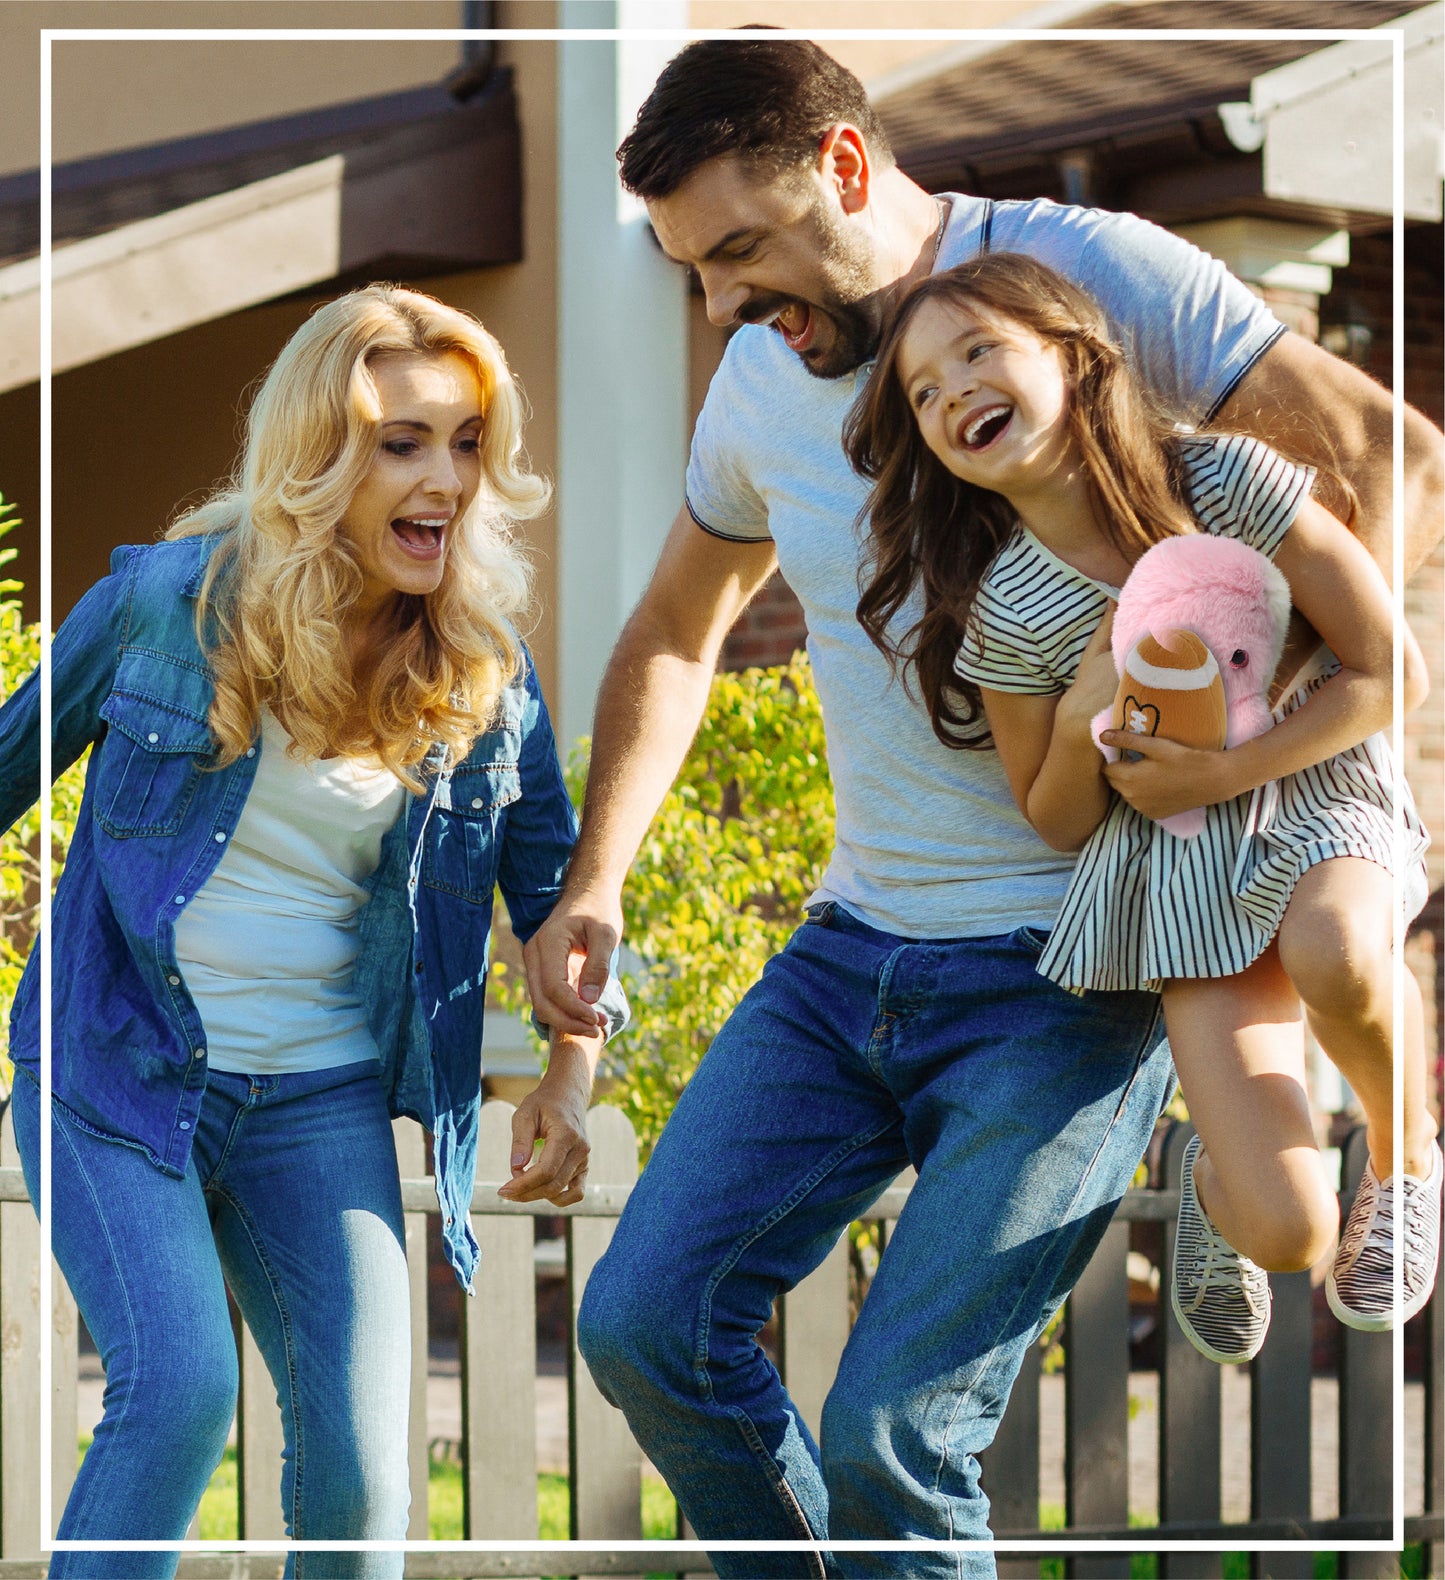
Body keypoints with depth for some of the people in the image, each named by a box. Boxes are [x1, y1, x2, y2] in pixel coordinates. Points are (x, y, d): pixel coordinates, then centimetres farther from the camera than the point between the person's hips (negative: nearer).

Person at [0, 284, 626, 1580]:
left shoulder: (486, 676, 1)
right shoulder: (168, 598, -6)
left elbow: (554, 885, 11)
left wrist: (572, 1077, -3)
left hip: (322, 1103, 3)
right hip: (119, 1073, -2)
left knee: (359, 1459, -6)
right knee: (179, 1389, -20)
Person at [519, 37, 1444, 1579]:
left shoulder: (1085, 269, -11)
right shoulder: (763, 380, 8)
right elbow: (674, 633, 25)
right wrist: (591, 884, 12)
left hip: (1071, 971, -7)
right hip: (851, 948, 7)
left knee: (891, 1435, -14)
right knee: (642, 1324, -2)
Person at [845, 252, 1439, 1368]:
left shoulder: (1229, 482, -16)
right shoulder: (1006, 615, -9)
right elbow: (1057, 823, 4)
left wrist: (1220, 772, -17)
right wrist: (1082, 721, -17)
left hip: (1321, 790, -1)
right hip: (1184, 867, 1)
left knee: (1334, 953, -40)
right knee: (1288, 1231, -16)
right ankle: (1218, 1181, 25)